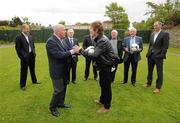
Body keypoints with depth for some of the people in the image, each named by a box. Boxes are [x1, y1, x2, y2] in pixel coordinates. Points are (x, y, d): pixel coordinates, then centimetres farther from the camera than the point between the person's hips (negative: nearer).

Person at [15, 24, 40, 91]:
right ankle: (22, 85, 17)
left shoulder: (30, 36, 10)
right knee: (24, 71, 3)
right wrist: (22, 57, -14)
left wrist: (34, 53, 7)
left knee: (32, 69, 20)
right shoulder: (18, 37, -10)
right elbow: (18, 48, -12)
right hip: (25, 57, -6)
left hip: (31, 55, 6)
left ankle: (34, 81, 37)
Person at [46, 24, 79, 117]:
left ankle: (61, 103, 41)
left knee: (63, 88, 20)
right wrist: (72, 51, -24)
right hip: (57, 71, -9)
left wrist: (74, 52, -5)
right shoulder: (51, 41, -21)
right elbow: (59, 54, -29)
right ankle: (53, 107, 24)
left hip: (63, 70, 9)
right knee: (58, 90, 1)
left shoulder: (59, 40, 7)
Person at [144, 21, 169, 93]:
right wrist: (148, 53, 8)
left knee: (159, 72, 4)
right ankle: (149, 83, 32)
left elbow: (165, 46, -12)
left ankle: (158, 87, 14)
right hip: (150, 55, 6)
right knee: (150, 70, 16)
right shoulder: (152, 34, 13)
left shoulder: (165, 34, -7)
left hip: (158, 56, -6)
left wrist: (161, 55, -17)